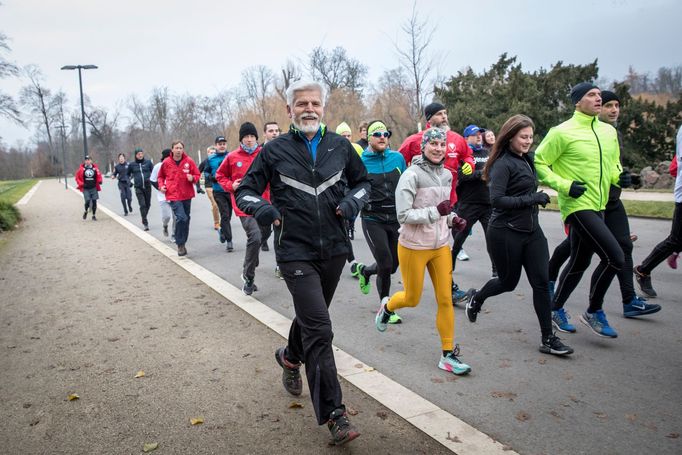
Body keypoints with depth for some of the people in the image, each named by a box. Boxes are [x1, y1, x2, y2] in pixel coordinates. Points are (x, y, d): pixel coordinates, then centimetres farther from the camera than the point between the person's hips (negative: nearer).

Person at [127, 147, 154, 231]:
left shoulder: (148, 162, 2)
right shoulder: (132, 165, 4)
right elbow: (128, 174, 20)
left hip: (147, 187, 1)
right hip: (138, 188, -1)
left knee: (148, 204, 12)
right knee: (142, 205, -10)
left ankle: (144, 219, 36)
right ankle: (145, 223, -9)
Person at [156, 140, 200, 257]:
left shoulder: (189, 161, -2)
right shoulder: (166, 162, -1)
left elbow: (197, 174, 6)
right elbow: (160, 176, 15)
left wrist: (192, 178, -15)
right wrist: (161, 185, -1)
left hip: (186, 195, 3)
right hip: (173, 195, -3)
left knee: (186, 219, 12)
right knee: (181, 218, -19)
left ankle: (182, 242, 29)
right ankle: (180, 245, -6)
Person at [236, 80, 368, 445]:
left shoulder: (339, 146, 4)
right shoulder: (274, 150, -3)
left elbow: (362, 181, 17)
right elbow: (244, 192, 3)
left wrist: (353, 200, -6)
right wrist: (261, 207, -20)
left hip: (334, 249, 4)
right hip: (296, 253, -4)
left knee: (311, 315, 22)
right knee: (319, 328, -11)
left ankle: (290, 357, 54)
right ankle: (333, 413, 0)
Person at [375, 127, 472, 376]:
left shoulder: (446, 175, 6)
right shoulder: (411, 175, -15)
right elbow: (403, 215, -18)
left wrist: (452, 218, 0)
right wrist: (436, 211, -25)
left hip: (440, 246, 6)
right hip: (413, 248, -5)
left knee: (445, 299, 4)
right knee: (412, 298, 10)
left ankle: (448, 355, 15)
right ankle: (387, 306, 44)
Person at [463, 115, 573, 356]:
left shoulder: (527, 159, 11)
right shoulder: (503, 164, -14)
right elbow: (497, 200, -23)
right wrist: (531, 199, -23)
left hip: (531, 230, 7)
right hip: (506, 233, -7)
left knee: (541, 282, 1)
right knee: (509, 281, 8)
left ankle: (548, 339, 8)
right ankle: (476, 297, 39)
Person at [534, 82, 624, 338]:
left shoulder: (609, 131, 11)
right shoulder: (563, 132, -10)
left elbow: (613, 163, 24)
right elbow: (539, 163, -8)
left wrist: (619, 176, 2)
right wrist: (565, 185, -18)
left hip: (598, 206, 8)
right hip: (577, 206, -8)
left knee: (579, 262, 15)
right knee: (614, 257, -15)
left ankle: (556, 309, 32)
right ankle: (594, 312, 5)